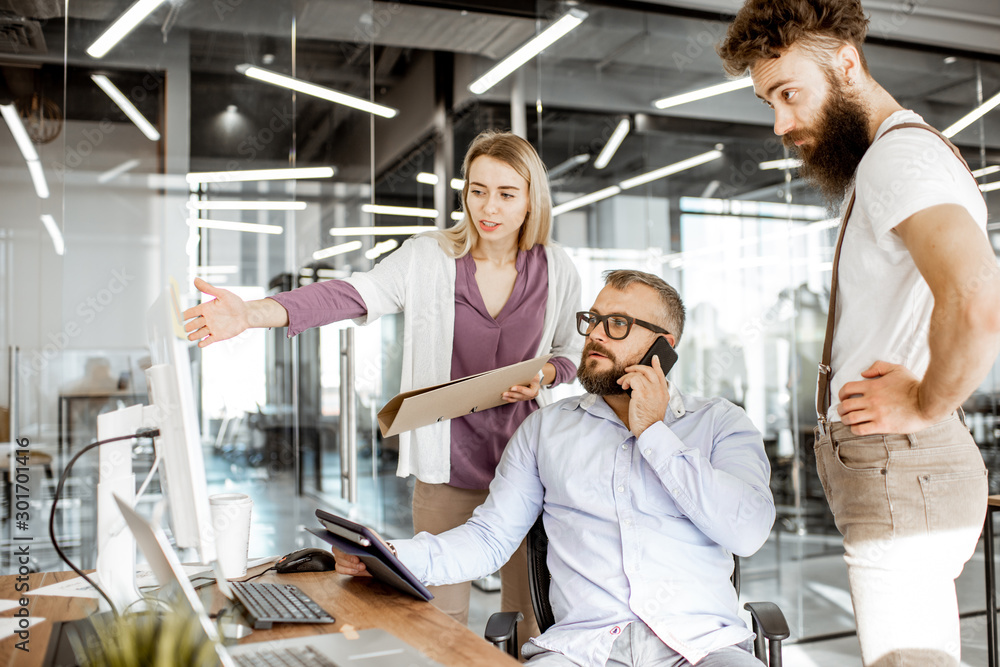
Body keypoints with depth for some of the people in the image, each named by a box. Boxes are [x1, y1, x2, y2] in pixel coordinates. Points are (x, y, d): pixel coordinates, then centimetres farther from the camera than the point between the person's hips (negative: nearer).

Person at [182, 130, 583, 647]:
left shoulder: (556, 269, 1)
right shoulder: (427, 257, -5)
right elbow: (349, 295, -18)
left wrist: (544, 375, -10)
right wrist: (251, 313, -32)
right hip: (448, 461, -1)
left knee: (529, 606, 13)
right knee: (441, 614, 8)